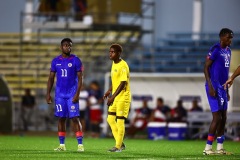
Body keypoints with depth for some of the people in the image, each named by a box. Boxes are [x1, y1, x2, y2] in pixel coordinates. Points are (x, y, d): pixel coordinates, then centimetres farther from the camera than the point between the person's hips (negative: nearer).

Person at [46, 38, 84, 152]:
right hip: (59, 94, 3)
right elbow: (51, 78, 11)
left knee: (75, 118, -8)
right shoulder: (56, 61, 7)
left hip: (72, 94, -3)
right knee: (61, 118, 5)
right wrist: (48, 94, 5)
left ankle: (80, 144, -8)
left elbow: (80, 78, -4)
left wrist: (77, 94, -13)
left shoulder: (76, 60, -2)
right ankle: (62, 145, 10)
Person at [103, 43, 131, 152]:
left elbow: (123, 83, -23)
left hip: (123, 97, -9)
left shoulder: (123, 66, -18)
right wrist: (109, 91, 13)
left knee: (120, 121, -5)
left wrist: (113, 96, -27)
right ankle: (120, 143, 15)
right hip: (115, 97, 9)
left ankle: (118, 147, 3)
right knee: (110, 119, 8)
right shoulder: (114, 64, 11)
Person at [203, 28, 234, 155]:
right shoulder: (215, 50, -13)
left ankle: (219, 148, 14)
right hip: (214, 87, -9)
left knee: (223, 118, 9)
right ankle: (208, 148, -4)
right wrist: (210, 86, -19)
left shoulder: (227, 51, 14)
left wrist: (227, 91, 21)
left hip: (222, 88, 9)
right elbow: (206, 68, -14)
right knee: (217, 117, -10)